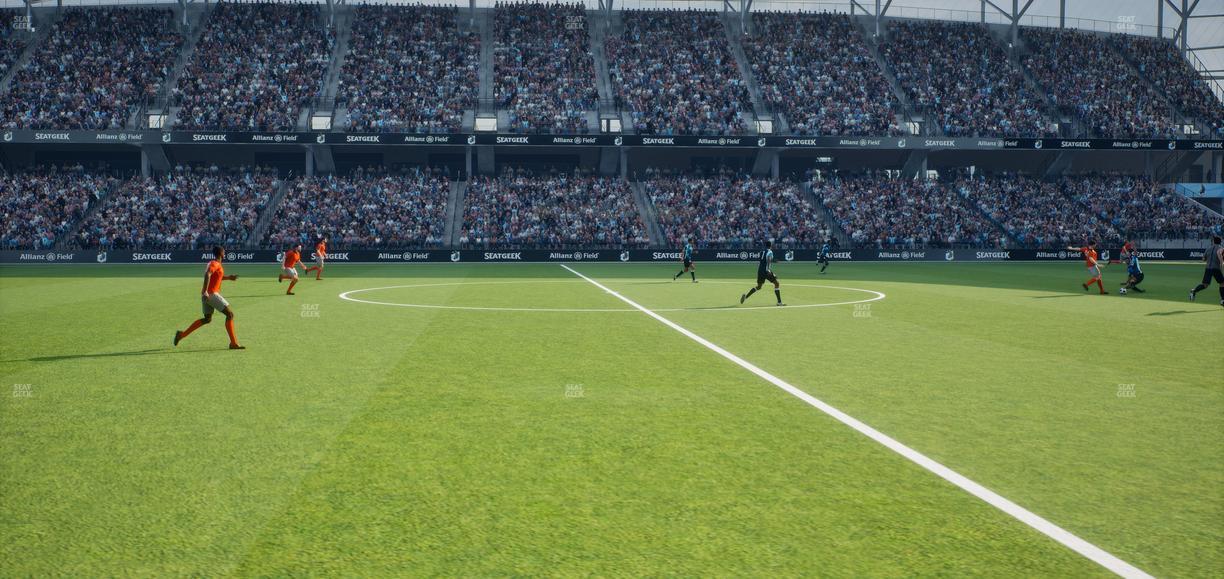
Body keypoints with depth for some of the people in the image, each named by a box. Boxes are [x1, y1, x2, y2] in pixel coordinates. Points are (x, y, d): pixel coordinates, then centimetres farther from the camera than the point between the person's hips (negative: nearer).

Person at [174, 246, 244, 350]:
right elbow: (207, 275, -29)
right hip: (211, 294, -10)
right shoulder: (215, 264, -12)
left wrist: (228, 278, 28)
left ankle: (182, 334, 21)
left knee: (207, 319, 22)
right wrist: (205, 291, -34)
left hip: (207, 295, 10)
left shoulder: (213, 263, 18)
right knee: (230, 314, -7)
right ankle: (233, 343, -9)